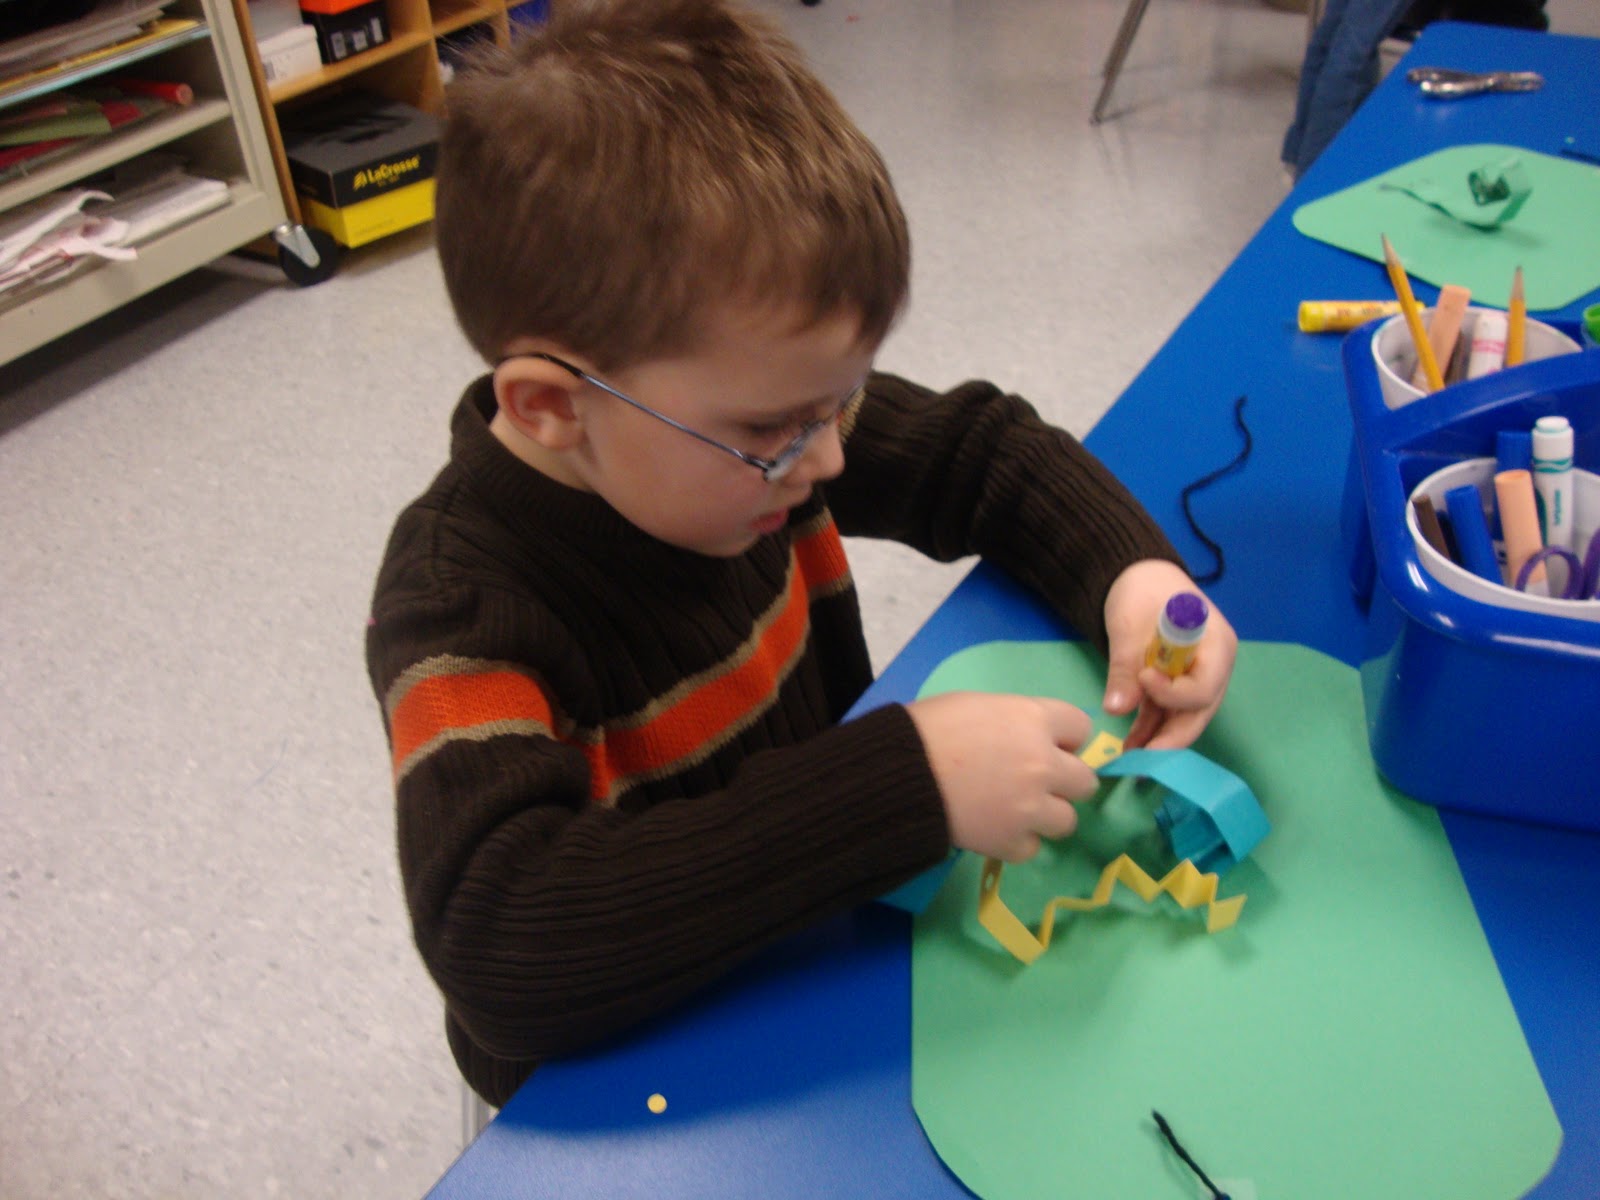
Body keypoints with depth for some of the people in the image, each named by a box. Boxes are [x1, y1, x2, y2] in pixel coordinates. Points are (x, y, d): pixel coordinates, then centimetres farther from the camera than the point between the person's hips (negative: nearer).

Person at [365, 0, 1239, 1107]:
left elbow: (977, 448, 4)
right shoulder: (463, 608, -27)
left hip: (830, 937, 5)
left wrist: (1133, 572, -15)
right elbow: (498, 947, -40)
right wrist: (913, 784, -42)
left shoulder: (745, 428, -10)